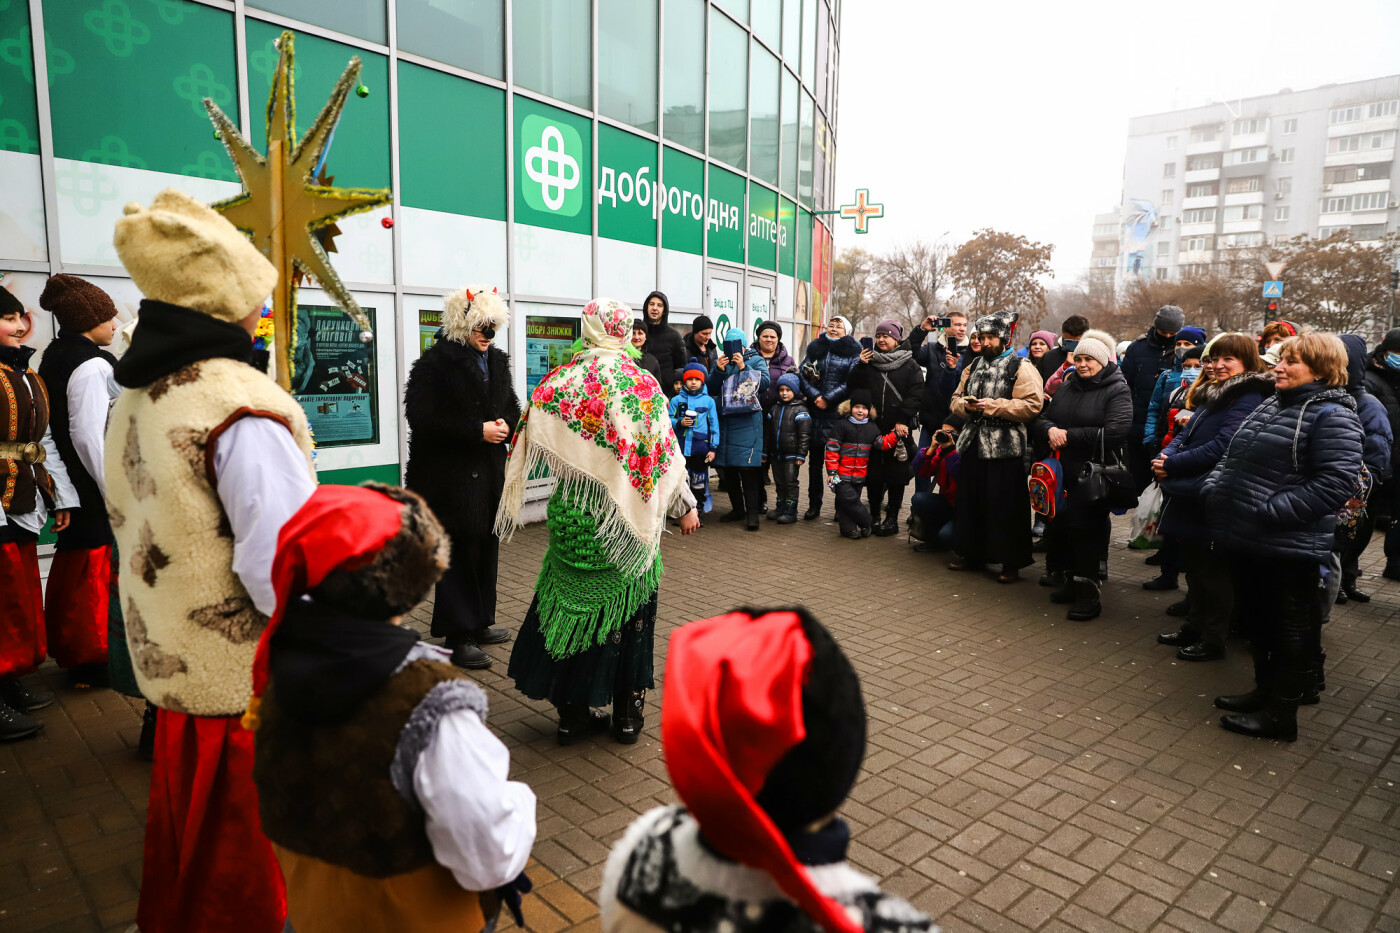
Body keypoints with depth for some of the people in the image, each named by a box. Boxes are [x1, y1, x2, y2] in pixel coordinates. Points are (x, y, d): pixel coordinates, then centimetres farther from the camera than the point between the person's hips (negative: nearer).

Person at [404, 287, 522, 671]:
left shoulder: (497, 360, 12)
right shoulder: (436, 362, -10)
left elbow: (511, 406, 20)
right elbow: (423, 418, -18)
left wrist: (506, 424, -5)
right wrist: (478, 431, -20)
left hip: (490, 472, 7)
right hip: (450, 475, -7)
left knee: (486, 547, 13)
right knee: (458, 553, -3)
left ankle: (479, 624, 28)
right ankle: (458, 637, 8)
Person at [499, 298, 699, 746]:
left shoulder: (557, 384, -4)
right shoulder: (642, 385, -9)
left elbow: (532, 446, -2)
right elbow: (664, 453, -7)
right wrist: (685, 505, 4)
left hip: (572, 514, 2)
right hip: (627, 518, -1)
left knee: (573, 604, 14)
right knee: (628, 610, 12)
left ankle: (572, 711, 24)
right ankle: (628, 713, 22)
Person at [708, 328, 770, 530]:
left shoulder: (756, 360, 6)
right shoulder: (722, 363, 16)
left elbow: (764, 381, -11)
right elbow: (711, 389, 7)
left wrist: (743, 367, -17)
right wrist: (719, 371, -8)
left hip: (748, 422, -5)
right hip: (725, 421, 5)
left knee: (748, 468, -11)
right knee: (728, 468, 9)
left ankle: (752, 512, -8)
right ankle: (737, 508, 21)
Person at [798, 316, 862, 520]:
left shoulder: (853, 352, 5)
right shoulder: (814, 348, 14)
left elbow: (851, 382, -5)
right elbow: (802, 375, 5)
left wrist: (828, 399, -12)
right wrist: (815, 396, -10)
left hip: (840, 411, -3)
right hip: (815, 411, 3)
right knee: (815, 460, 7)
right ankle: (814, 505, 15)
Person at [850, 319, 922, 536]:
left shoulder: (910, 366, 3)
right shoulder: (869, 361, 13)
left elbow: (916, 395, -6)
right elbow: (854, 388, 9)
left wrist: (902, 420, -15)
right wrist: (859, 366, -4)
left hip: (899, 428, -3)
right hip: (873, 428, 3)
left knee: (896, 474, 2)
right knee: (872, 473, 6)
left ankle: (892, 519, 10)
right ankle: (874, 515, 19)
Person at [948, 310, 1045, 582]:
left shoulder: (1021, 368, -6)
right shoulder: (974, 366, 16)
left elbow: (1032, 406, -16)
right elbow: (956, 398, 20)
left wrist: (993, 405, -19)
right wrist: (965, 405, -4)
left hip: (1005, 450, -7)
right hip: (973, 445, 7)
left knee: (1005, 507, -3)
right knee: (970, 501, 13)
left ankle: (1012, 563, 9)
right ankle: (972, 553, 27)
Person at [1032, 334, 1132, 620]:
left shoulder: (1117, 390, -4)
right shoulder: (1067, 387, 17)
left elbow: (1114, 433, -17)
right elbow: (1040, 419, 14)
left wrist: (1069, 435, -15)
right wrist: (1050, 430, -10)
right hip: (1064, 471, 6)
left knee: (1084, 529, -5)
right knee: (1057, 527, 8)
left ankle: (1088, 596, 7)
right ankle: (1070, 583, 26)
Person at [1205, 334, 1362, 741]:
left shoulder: (1332, 416, -12)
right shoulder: (1269, 407, 14)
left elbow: (1335, 482, -22)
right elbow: (1232, 460, 21)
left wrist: (1270, 511, -24)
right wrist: (1215, 492, 3)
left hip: (1290, 549, -8)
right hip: (1246, 542, 8)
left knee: (1291, 629, 7)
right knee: (1256, 619, 20)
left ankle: (1281, 714, 18)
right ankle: (1265, 691, 37)